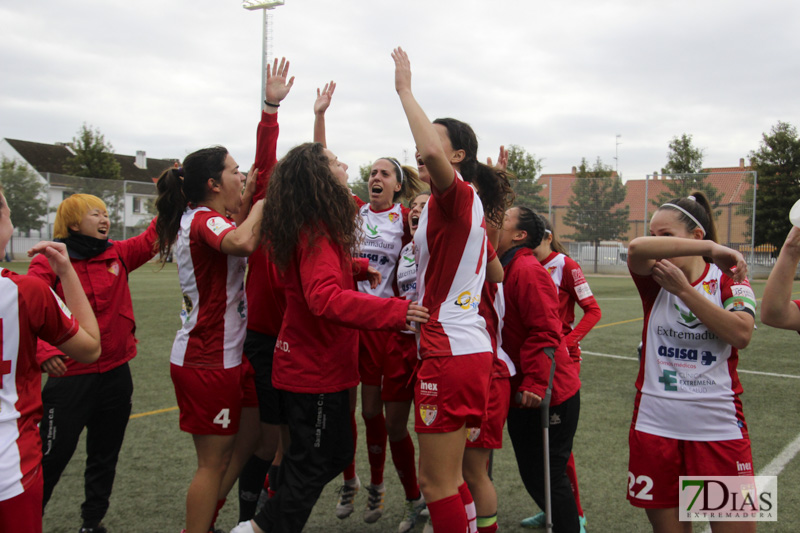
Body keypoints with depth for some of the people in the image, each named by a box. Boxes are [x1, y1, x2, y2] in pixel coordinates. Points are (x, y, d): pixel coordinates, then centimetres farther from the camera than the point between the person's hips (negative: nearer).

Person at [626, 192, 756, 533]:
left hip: (718, 428, -1)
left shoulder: (730, 278, 2)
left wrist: (684, 290, -16)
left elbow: (741, 334, -16)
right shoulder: (655, 280, 2)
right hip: (655, 425, 1)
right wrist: (710, 247, -22)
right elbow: (636, 248, -21)